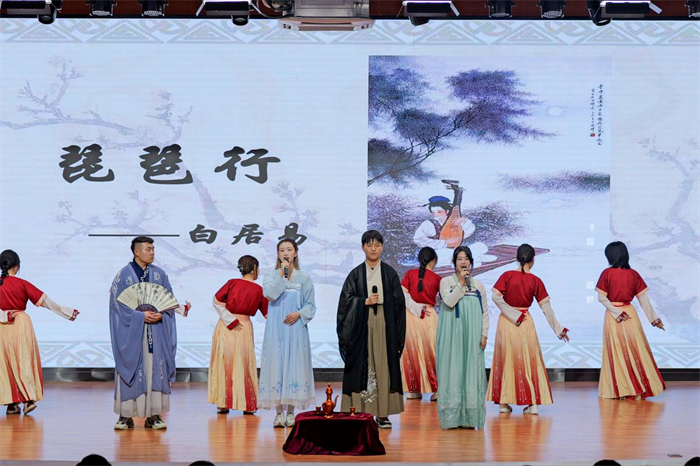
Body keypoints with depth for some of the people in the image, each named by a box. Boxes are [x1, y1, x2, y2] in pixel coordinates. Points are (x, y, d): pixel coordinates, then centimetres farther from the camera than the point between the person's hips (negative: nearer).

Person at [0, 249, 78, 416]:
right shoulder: (22, 284, -7)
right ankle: (29, 398, -2)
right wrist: (67, 312, 5)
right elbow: (46, 301, -2)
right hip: (21, 323, -1)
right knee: (24, 360, 7)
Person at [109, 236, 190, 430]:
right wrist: (141, 316, -16)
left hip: (156, 332, 3)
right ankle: (126, 416, 3)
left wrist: (160, 314, -14)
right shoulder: (124, 275, -2)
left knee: (155, 370, -1)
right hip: (131, 332, -3)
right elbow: (118, 303, -7)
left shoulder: (159, 274, 8)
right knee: (130, 370, -2)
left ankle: (153, 416, 3)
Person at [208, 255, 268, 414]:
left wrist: (230, 320, -5)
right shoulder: (258, 290, -3)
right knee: (244, 366, 9)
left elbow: (217, 301, -6)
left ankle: (223, 404, 9)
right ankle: (247, 405, 12)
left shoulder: (232, 283, -2)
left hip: (225, 328, 1)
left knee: (223, 364, 9)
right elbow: (267, 314, 3)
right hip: (245, 327, -1)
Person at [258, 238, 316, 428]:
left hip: (295, 327, 0)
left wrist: (299, 314, -12)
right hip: (276, 328, 0)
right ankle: (279, 412, -1)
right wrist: (282, 274, -12)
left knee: (294, 364, -3)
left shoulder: (304, 277, 7)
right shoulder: (271, 276, 7)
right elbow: (270, 294, -12)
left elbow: (310, 305, 6)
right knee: (276, 364, -4)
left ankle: (291, 412, 3)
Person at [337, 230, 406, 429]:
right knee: (361, 366, -3)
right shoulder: (356, 274, 7)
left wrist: (397, 331, -2)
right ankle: (360, 412, -1)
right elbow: (346, 301, 3)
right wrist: (365, 302, -13)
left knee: (383, 367, -2)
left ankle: (383, 414, 0)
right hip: (361, 326, 0)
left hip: (384, 326, 0)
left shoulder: (390, 273, 7)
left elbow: (398, 303, 5)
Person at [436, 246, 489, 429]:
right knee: (453, 370, -5)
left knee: (472, 370, 0)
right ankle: (452, 416, -3)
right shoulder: (446, 282, 3)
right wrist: (461, 283, -13)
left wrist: (484, 334, 1)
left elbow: (485, 312, 10)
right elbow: (449, 301, -15)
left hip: (472, 337, 3)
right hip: (453, 335, -3)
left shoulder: (478, 285, 11)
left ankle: (470, 416, 2)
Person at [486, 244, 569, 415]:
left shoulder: (507, 276, -5)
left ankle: (503, 402, 10)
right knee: (529, 360, 8)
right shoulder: (535, 281, -4)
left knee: (506, 360, 9)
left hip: (506, 322, 0)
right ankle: (532, 402, 4)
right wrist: (558, 329, 4)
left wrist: (512, 314, -7)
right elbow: (546, 307, -3)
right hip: (525, 324, 0)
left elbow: (495, 297, -15)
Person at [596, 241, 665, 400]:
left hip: (612, 315, -2)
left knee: (616, 353, 5)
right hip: (630, 314, 2)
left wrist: (617, 313, -13)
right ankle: (640, 389, 10)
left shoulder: (607, 273, -8)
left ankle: (620, 390, 4)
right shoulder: (633, 274, 0)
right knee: (635, 351, 9)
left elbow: (602, 297, -13)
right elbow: (643, 298, 0)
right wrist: (654, 318, 4)